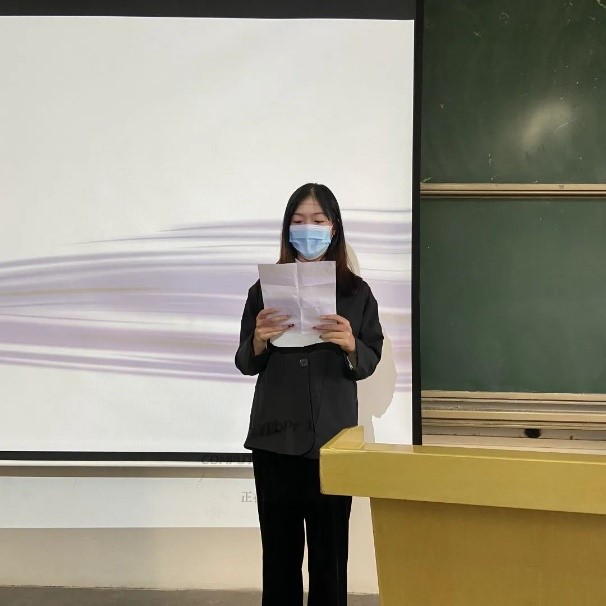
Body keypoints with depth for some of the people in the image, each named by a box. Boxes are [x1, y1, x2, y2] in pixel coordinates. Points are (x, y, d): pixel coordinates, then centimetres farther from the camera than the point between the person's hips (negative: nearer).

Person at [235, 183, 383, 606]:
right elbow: (246, 365, 6)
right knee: (279, 547, 5)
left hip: (332, 436, 0)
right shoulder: (265, 288, 5)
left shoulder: (356, 292, 3)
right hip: (276, 436, 1)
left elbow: (371, 362, 3)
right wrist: (259, 340, -15)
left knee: (329, 549, 2)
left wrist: (350, 345, -17)